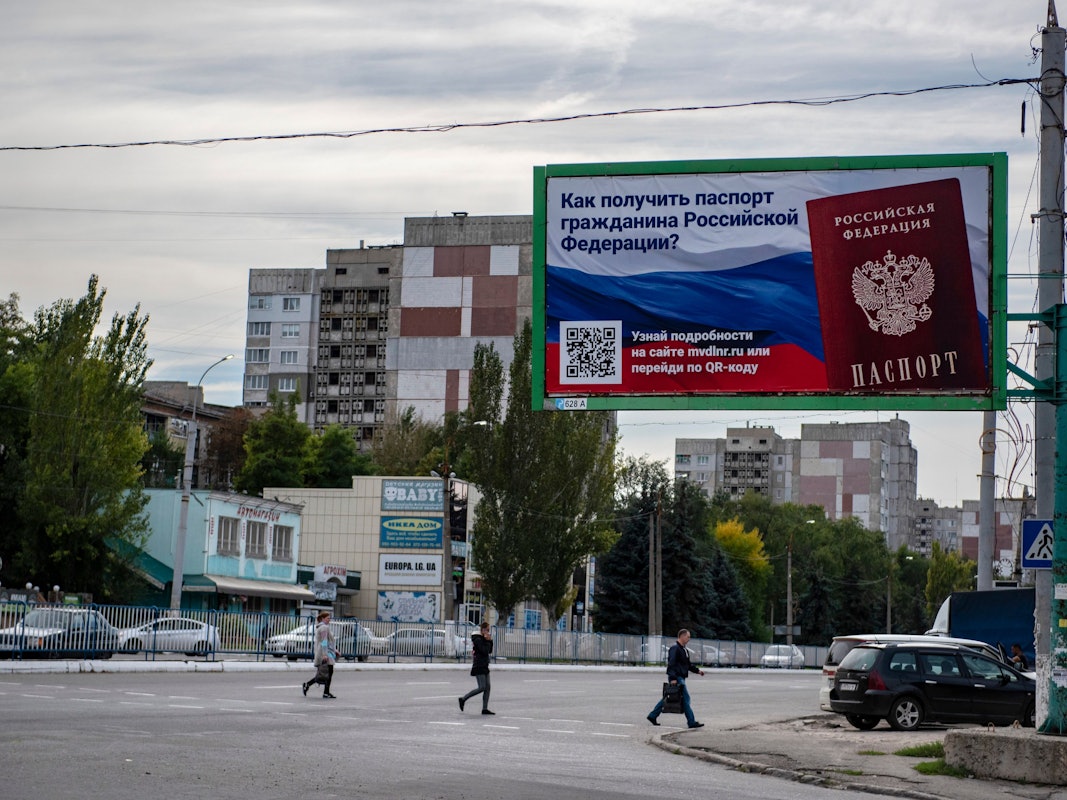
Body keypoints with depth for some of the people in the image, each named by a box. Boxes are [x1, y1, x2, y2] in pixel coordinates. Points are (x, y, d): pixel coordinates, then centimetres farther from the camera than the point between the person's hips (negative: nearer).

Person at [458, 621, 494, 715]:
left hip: (484, 666, 10)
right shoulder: (478, 639, -14)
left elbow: (490, 651, 17)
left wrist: (490, 641, 6)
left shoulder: (483, 639, 15)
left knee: (487, 687, 4)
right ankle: (463, 699, 0)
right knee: (482, 687, -12)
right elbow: (485, 651, -22)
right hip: (478, 666, -10)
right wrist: (488, 641, -14)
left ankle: (485, 709, 5)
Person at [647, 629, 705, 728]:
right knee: (685, 698, -9)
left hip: (681, 677, 10)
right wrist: (673, 678, -25)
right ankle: (692, 722, -7)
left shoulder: (684, 649, 19)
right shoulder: (675, 648, -13)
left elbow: (688, 664, 28)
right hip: (676, 677, -10)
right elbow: (671, 664, -20)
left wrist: (697, 671, 17)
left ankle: (653, 716, 20)